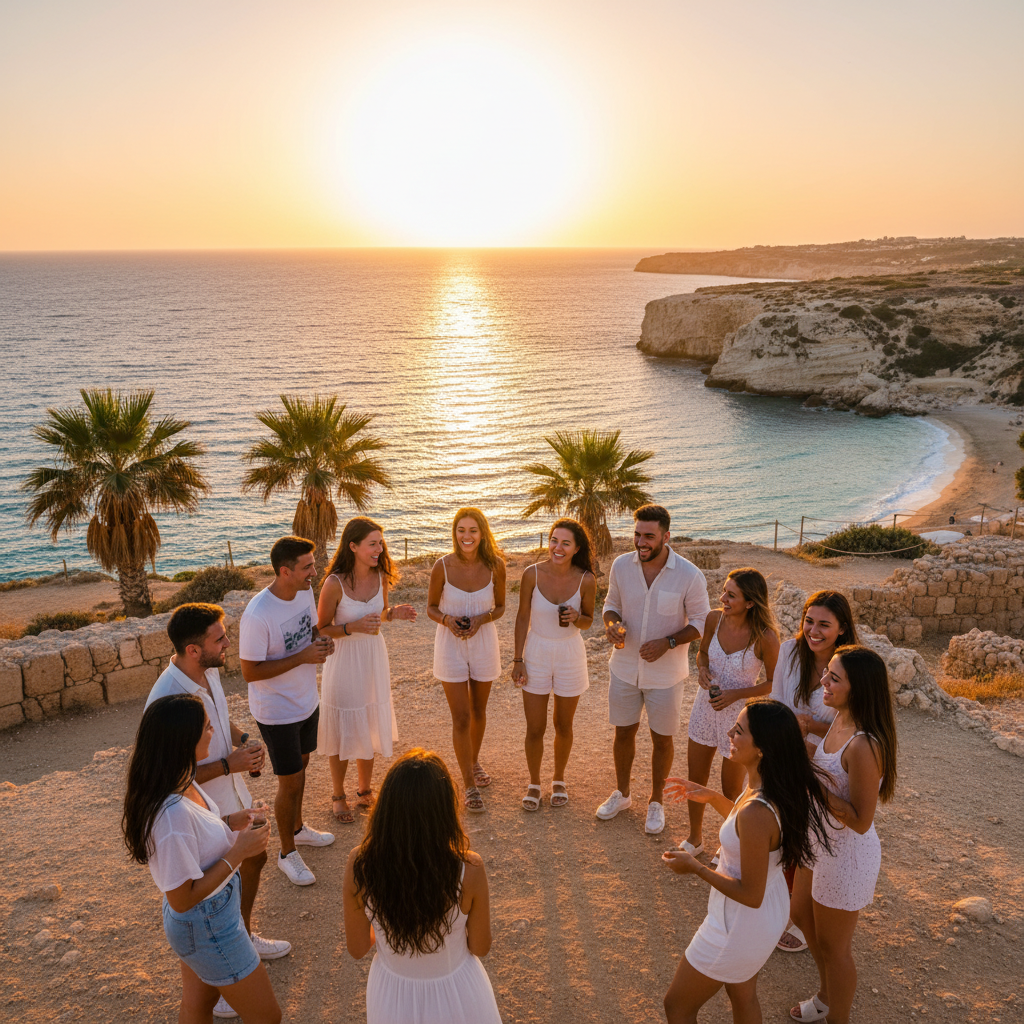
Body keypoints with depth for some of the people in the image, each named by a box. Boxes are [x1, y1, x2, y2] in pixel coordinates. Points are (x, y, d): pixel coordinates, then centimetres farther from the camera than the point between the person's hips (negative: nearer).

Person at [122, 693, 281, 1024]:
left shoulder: (179, 783, -9)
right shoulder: (173, 813, -37)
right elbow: (182, 898, -28)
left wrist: (230, 822, -5)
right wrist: (237, 852, -25)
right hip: (208, 927, -9)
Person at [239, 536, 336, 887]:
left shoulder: (305, 591, -7)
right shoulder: (257, 615, -31)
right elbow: (250, 672, -26)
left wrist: (321, 642, -12)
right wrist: (302, 657, -30)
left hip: (307, 701, 7)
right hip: (277, 712, -7)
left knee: (300, 766, 25)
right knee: (290, 783, 4)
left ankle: (297, 828, 48)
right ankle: (287, 852, 26)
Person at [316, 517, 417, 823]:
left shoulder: (381, 576, -6)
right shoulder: (334, 584, -22)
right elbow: (321, 629, -12)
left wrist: (394, 612, -10)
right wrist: (353, 628, -26)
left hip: (374, 658, 5)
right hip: (344, 660, -5)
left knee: (370, 727, 17)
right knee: (342, 731, 9)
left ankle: (365, 790, 37)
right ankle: (338, 796, 30)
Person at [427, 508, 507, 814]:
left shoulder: (495, 566, -11)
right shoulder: (442, 566, -14)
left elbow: (500, 607, 2)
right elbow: (431, 607, -2)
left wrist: (482, 619, -18)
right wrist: (447, 620, -22)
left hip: (484, 643, 2)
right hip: (451, 645, -2)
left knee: (479, 711, 19)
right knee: (461, 717, 0)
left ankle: (474, 762, 45)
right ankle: (470, 786, 13)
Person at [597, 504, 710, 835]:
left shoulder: (689, 576, -18)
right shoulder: (621, 565, -9)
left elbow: (701, 622, -9)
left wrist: (668, 643, -23)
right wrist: (612, 625, -17)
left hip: (665, 673, -2)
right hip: (624, 667, 3)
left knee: (662, 739, 13)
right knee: (623, 732, 18)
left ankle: (656, 802, 35)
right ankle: (621, 793, 41)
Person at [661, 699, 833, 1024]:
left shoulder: (756, 812, -38)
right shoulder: (782, 789, -11)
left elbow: (751, 895, -28)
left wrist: (695, 867, -18)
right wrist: (711, 798, 6)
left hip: (739, 923, -8)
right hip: (772, 909, 8)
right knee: (743, 996, 32)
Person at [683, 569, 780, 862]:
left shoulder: (764, 637, -24)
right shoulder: (714, 619, -11)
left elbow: (774, 684, -11)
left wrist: (736, 694, -20)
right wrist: (702, 669, -12)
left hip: (739, 714, -4)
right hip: (705, 706, 5)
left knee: (731, 789, 13)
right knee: (695, 779, 18)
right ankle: (694, 840, 41)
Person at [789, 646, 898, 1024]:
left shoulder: (863, 746, -34)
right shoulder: (841, 720, -7)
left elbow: (861, 821, -27)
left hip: (847, 854, -9)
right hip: (821, 841, 9)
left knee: (833, 946, 14)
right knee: (802, 916, 28)